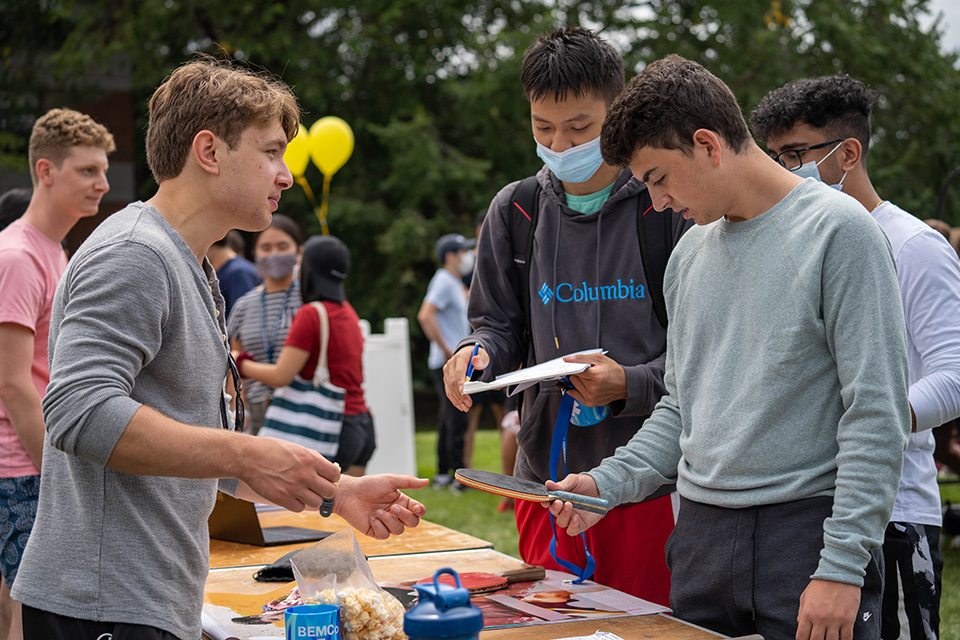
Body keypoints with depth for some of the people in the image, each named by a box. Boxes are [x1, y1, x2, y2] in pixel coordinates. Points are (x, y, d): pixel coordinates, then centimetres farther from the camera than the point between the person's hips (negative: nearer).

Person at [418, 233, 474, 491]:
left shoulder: (454, 283, 18)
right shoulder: (444, 282, -13)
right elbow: (425, 316, -25)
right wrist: (446, 351, -22)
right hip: (448, 364, -10)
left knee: (449, 420, 13)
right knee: (457, 420, -9)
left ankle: (443, 474, 18)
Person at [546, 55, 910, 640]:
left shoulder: (838, 230, -8)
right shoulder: (690, 253, 13)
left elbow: (878, 415, -13)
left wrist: (842, 568, -17)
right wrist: (607, 483, 3)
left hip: (807, 524, -6)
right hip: (702, 535, 6)